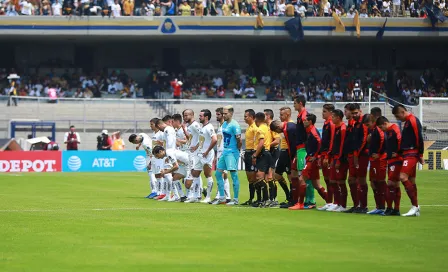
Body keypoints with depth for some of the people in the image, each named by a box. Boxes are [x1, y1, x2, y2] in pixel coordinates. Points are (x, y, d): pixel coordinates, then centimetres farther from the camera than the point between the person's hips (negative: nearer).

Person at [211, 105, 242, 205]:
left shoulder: (234, 125, -14)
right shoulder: (224, 124, 14)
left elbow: (239, 139, -17)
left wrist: (238, 149, -6)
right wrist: (224, 149, 15)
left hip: (232, 152, -10)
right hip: (225, 152, 10)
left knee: (234, 175, -7)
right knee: (218, 174, 9)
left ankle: (235, 199, -3)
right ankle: (222, 198, 15)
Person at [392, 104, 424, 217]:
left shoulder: (413, 121, -12)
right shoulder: (407, 122, 18)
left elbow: (419, 138, -16)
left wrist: (420, 155, -14)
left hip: (411, 154, -10)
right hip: (408, 154, 10)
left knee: (403, 177, -19)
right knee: (411, 180, 11)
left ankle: (415, 206, -19)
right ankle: (416, 209, 15)